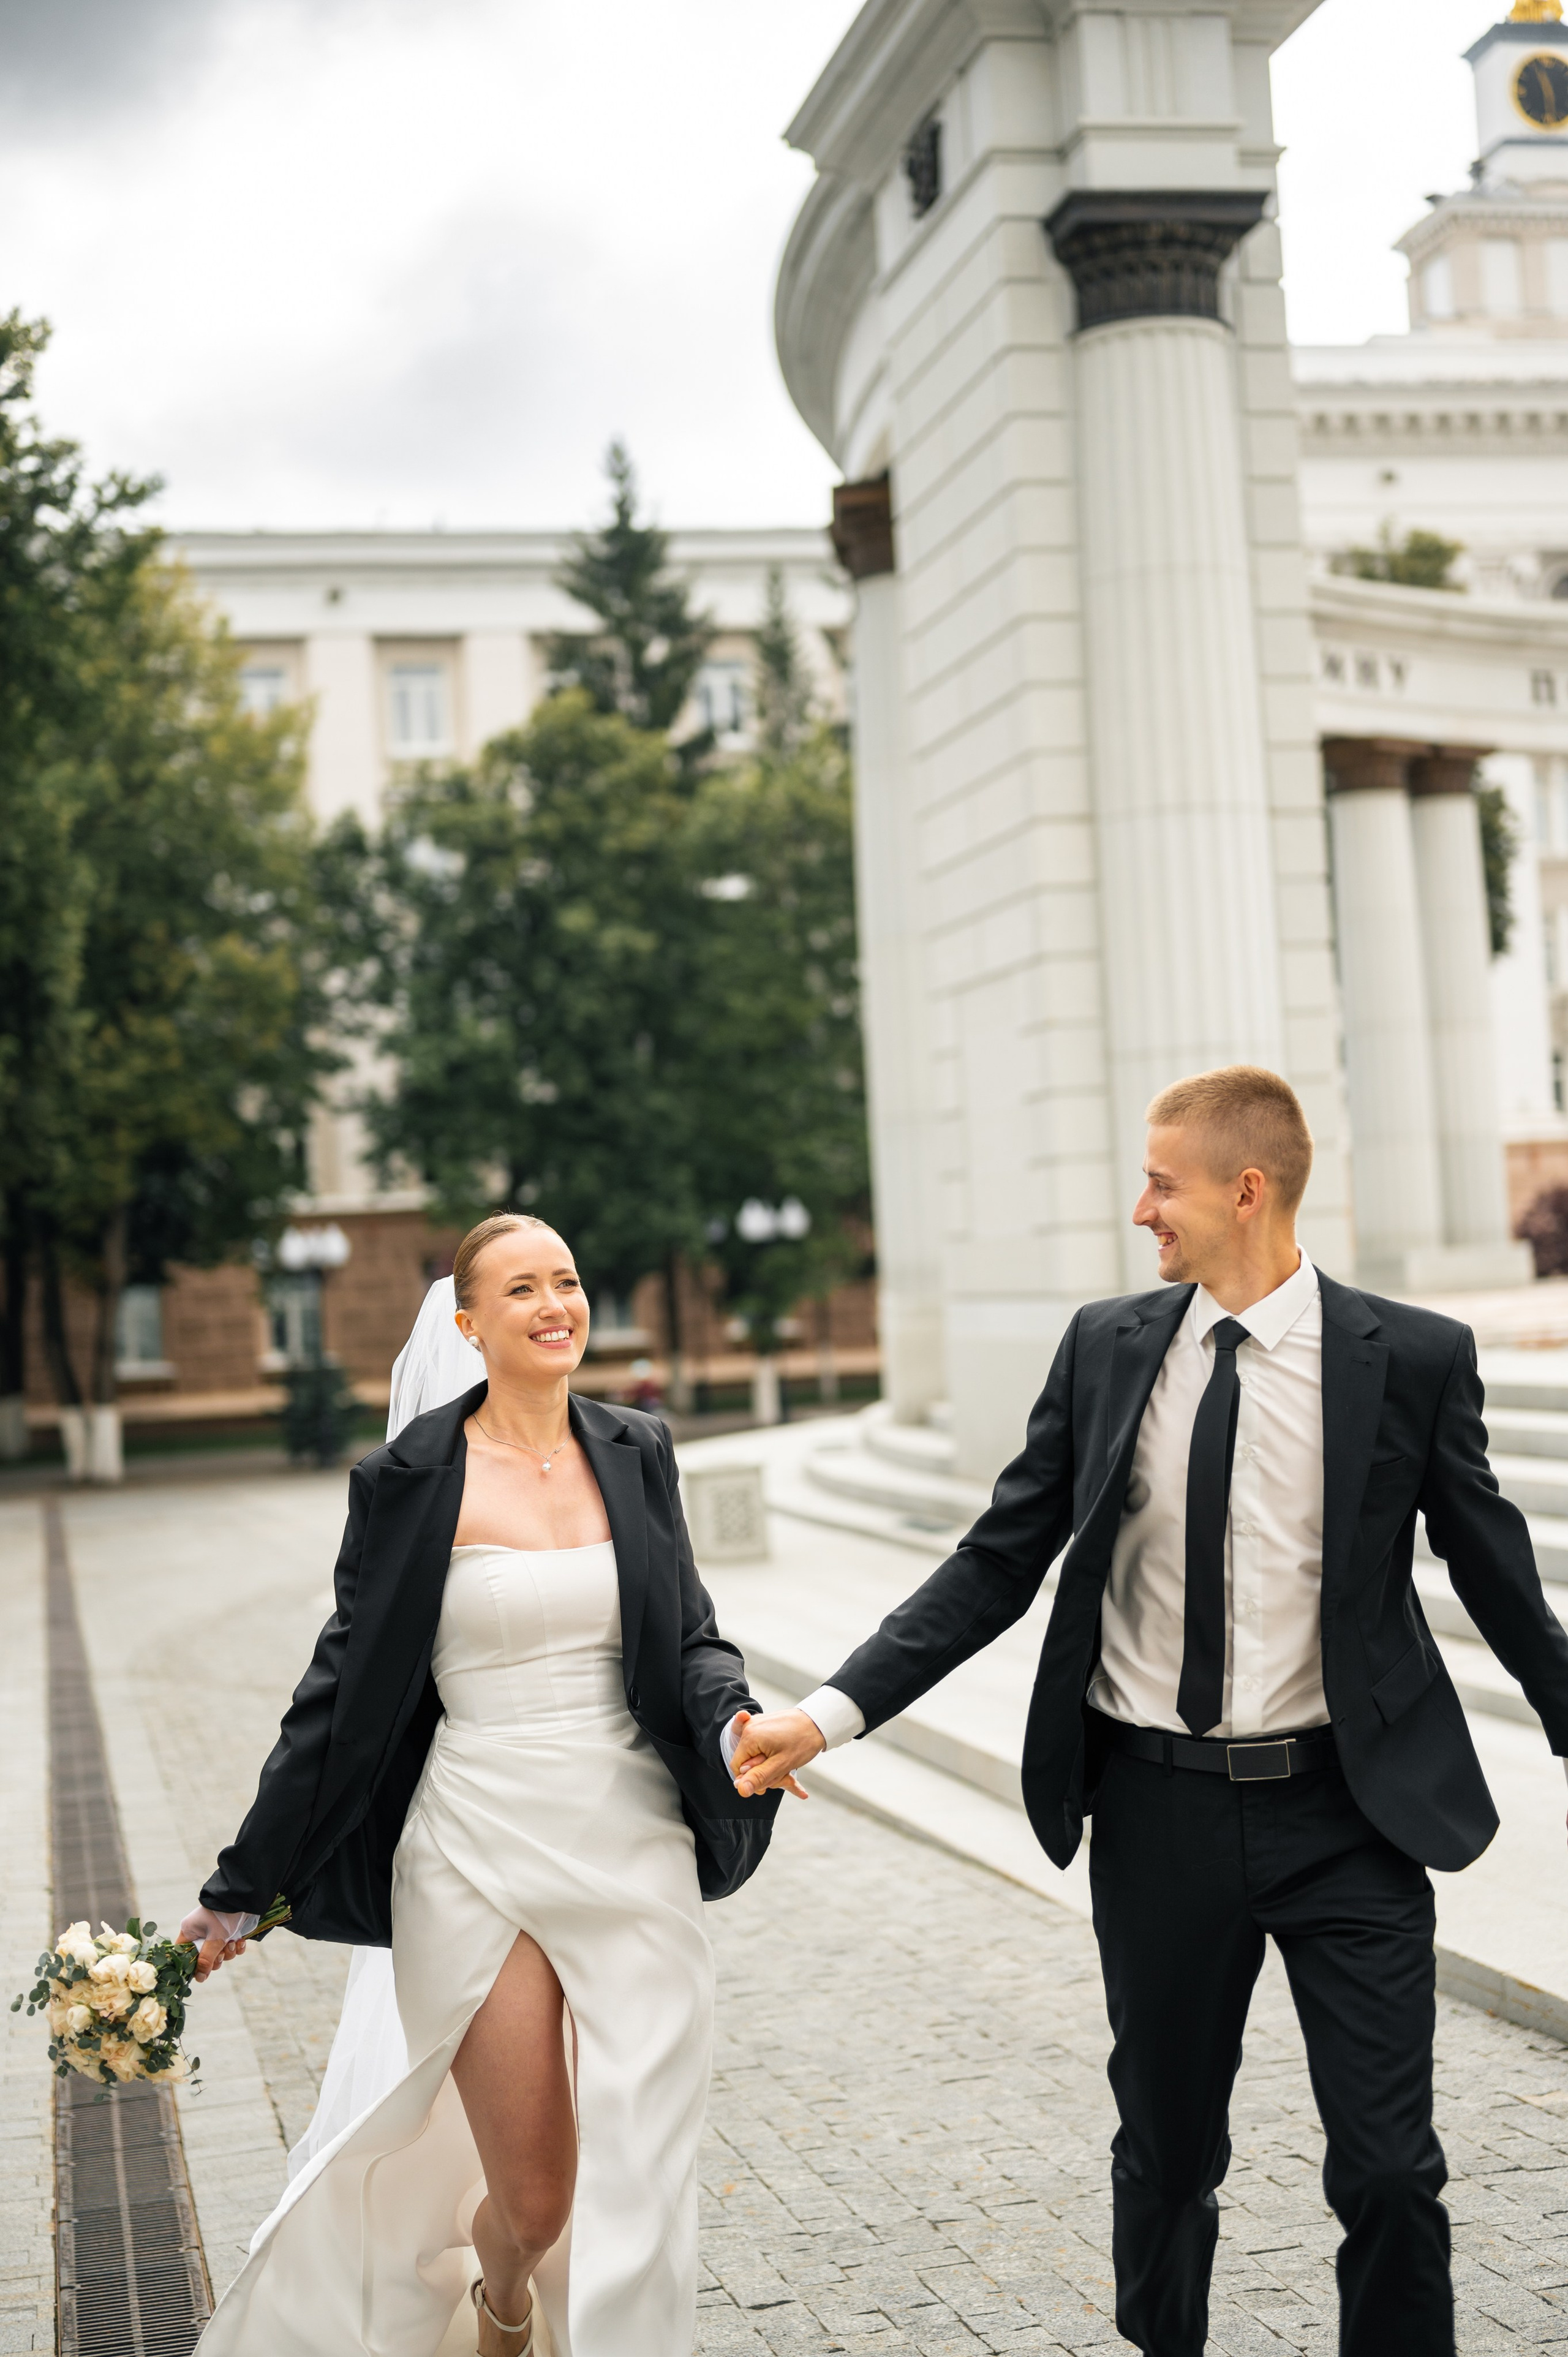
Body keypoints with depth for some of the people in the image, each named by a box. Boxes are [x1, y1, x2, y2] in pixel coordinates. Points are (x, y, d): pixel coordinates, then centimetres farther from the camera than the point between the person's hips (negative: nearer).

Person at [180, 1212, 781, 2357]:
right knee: (536, 2199, 5)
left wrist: (735, 1724, -14)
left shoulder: (637, 1453, 7)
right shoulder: (410, 1480, -3)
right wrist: (241, 1890, 3)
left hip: (635, 1855, 3)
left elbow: (691, 1639, 10)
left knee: (637, 2194, -1)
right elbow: (346, 1692, 1)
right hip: (482, 1865, -2)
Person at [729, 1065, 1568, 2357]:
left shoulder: (1414, 1356, -7)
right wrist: (829, 1715, -5)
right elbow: (997, 1566, 3)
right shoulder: (1107, 1346, 0)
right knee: (1166, 2150, 17)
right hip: (1158, 1806, 3)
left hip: (1344, 1812, -2)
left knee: (1391, 2170, -2)